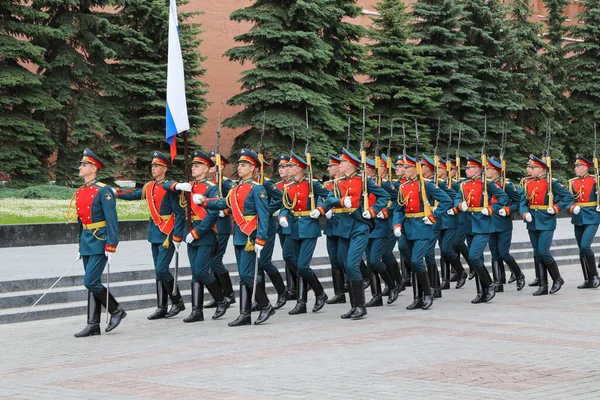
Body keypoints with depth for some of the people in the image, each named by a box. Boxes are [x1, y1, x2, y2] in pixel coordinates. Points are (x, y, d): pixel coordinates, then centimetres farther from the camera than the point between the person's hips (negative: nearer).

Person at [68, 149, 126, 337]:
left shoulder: (103, 191, -11)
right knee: (92, 283, 8)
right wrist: (80, 245, 20)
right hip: (87, 242, 8)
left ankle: (116, 310, 6)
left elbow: (112, 220, -14)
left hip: (99, 242, -8)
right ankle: (93, 325, 10)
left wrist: (111, 247, -18)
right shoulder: (80, 192, 12)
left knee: (91, 282, -12)